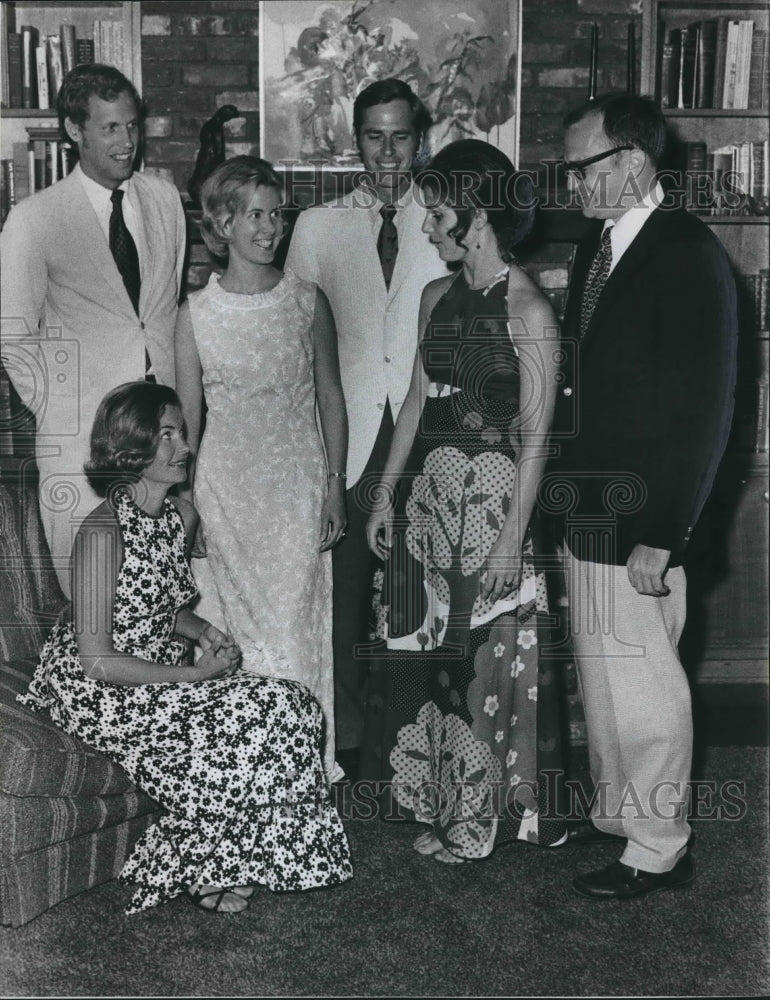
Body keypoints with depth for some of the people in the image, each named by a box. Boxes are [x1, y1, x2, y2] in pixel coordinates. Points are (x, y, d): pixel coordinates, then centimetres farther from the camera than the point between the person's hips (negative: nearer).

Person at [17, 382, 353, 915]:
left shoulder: (183, 516, 3)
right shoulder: (103, 530, -22)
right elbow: (97, 660, -22)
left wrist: (203, 630, -1)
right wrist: (193, 675, -19)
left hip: (159, 677, 8)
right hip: (96, 692, -8)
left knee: (292, 706, -11)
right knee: (254, 714, -21)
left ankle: (218, 863, 2)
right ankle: (198, 869, 0)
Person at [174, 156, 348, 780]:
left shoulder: (307, 302, -1)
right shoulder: (196, 313, -2)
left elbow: (331, 397, 4)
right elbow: (187, 415, 4)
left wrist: (335, 485, 0)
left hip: (297, 481, 0)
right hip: (225, 482, 0)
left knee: (297, 617, 3)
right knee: (231, 618, 6)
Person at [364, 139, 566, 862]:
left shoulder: (528, 312, -12)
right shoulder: (438, 297, 9)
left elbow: (535, 435, -13)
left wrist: (514, 536, -15)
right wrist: (387, 494, 13)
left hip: (491, 496, -7)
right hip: (429, 491, 7)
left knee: (488, 654, 2)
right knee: (429, 650, 12)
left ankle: (485, 815, 19)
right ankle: (443, 800, 28)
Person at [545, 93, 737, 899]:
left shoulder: (688, 255, -14)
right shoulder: (597, 246, 11)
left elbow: (704, 408, -17)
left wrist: (663, 534, -19)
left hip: (638, 517, -8)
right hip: (586, 506, 8)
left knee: (642, 683, 2)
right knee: (599, 674, 18)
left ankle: (658, 850, 19)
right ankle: (615, 812, 36)